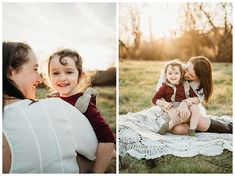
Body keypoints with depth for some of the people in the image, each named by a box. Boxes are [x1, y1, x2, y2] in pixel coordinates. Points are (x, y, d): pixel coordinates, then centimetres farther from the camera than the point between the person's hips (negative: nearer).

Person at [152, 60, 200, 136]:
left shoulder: (186, 86, 12)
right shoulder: (165, 87, 2)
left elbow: (197, 99, 13)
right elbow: (154, 99, 1)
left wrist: (191, 100, -11)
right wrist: (164, 103, -16)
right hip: (172, 111, -4)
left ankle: (192, 130, -16)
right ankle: (167, 126, -13)